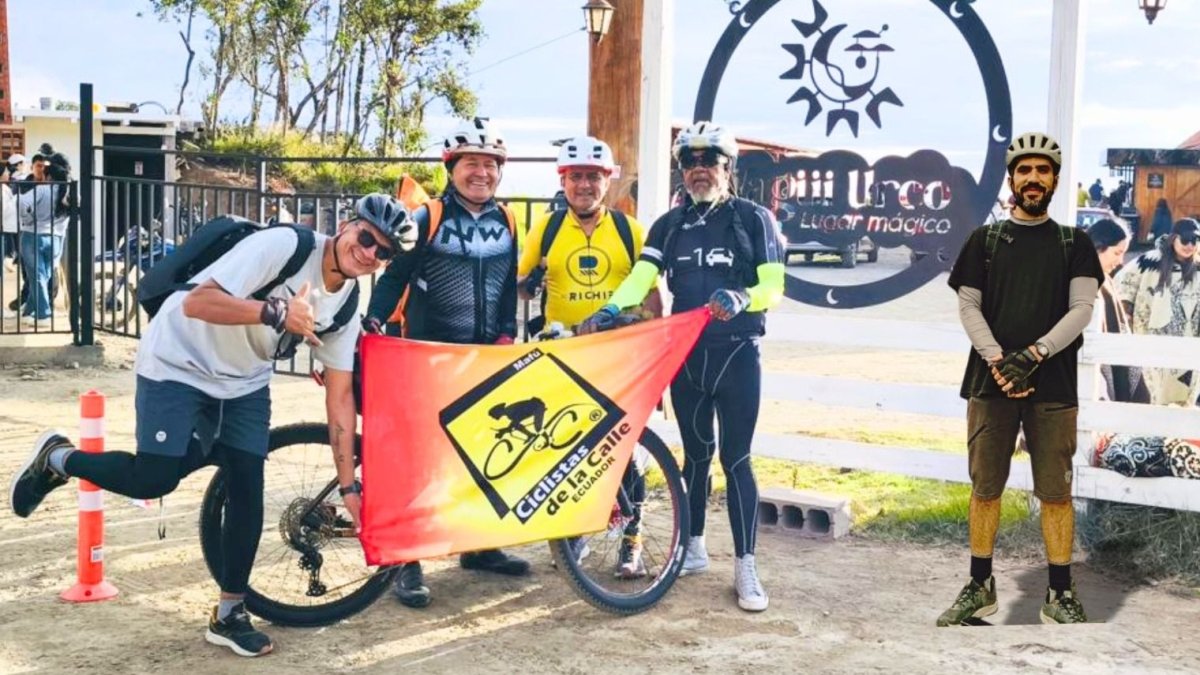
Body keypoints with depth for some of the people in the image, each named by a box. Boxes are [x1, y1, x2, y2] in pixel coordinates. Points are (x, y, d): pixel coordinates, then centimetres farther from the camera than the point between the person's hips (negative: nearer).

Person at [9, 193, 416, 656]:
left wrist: (348, 484, -4)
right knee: (155, 479, -17)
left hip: (245, 384, 6)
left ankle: (229, 615, 13)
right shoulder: (283, 245, -26)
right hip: (179, 365, -6)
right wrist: (276, 312, -43)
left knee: (248, 491, -2)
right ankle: (57, 459, 12)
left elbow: (339, 397, -2)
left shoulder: (346, 305, -6)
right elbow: (196, 302, -31)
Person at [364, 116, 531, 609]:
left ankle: (480, 545, 24)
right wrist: (374, 323, -19)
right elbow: (395, 276, -7)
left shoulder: (505, 224, 10)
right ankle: (407, 561, 1)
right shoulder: (427, 217, -5)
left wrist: (506, 335, 7)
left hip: (485, 357, 5)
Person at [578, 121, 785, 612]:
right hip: (686, 354, 3)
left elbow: (774, 286, -6)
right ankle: (694, 548, 26)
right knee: (696, 454, 12)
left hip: (737, 354, -3)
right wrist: (610, 309, -24)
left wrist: (742, 299, -28)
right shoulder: (670, 225, 9)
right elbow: (642, 274, -5)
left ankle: (745, 566, 3)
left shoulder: (753, 218, 0)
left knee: (735, 458, -3)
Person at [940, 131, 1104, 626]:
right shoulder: (984, 240, 11)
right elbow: (968, 306, 4)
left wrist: (1032, 356, -13)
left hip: (1053, 386, 0)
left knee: (1055, 492, 0)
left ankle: (1061, 595, 8)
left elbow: (1082, 309, 0)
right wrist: (998, 361, -11)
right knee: (985, 488, 3)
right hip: (990, 382, 1)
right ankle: (980, 587, 13)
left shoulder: (1075, 243, 10)